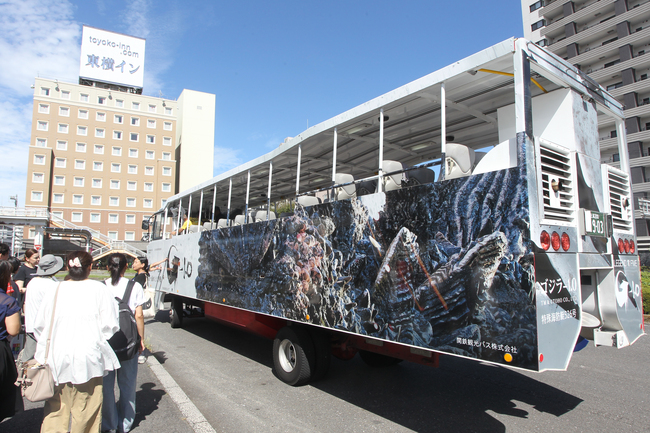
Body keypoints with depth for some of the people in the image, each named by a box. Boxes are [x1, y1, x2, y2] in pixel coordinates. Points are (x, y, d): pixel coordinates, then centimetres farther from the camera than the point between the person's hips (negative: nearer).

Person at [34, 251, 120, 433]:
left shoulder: (55, 290, 2)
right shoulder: (99, 289, -7)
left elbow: (39, 326, 9)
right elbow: (110, 325, -10)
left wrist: (46, 347, 24)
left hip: (56, 359, 3)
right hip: (88, 358, -3)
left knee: (55, 410, 16)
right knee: (86, 412, 9)